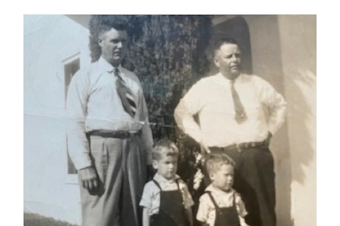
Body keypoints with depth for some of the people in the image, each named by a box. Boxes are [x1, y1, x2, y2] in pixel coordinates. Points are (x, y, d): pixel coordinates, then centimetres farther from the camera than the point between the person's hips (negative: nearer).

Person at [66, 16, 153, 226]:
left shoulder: (132, 79, 18)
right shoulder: (85, 77, 3)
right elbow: (76, 123, -5)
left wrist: (149, 158, 10)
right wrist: (84, 165, -15)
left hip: (133, 148, 5)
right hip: (102, 148, -5)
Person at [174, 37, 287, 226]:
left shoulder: (256, 83, 8)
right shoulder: (204, 87, 1)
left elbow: (279, 105, 22)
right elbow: (181, 112, 10)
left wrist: (270, 131, 11)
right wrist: (200, 137, 2)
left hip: (257, 155, 2)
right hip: (221, 157, -2)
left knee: (263, 210, 7)